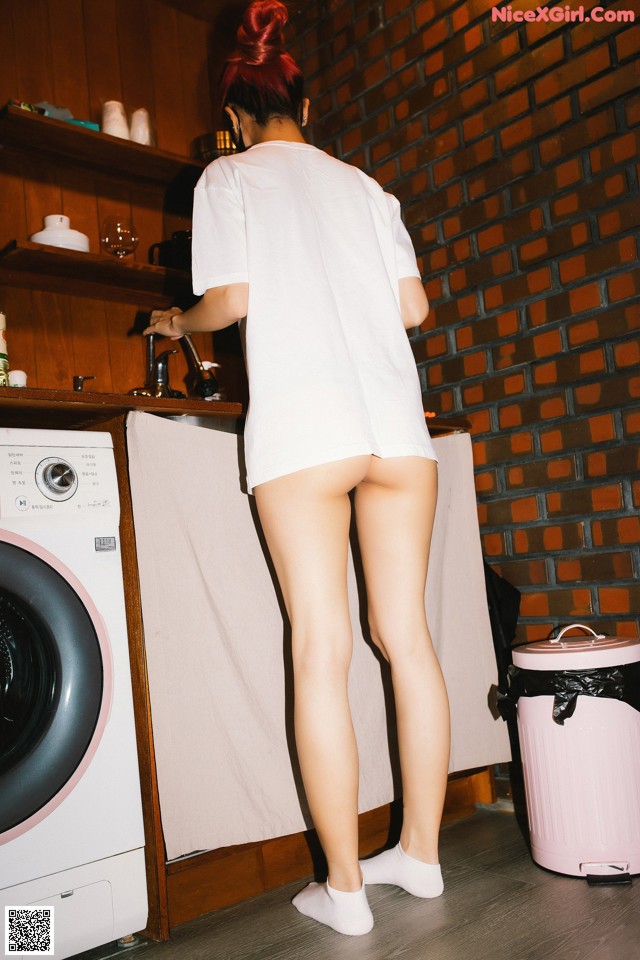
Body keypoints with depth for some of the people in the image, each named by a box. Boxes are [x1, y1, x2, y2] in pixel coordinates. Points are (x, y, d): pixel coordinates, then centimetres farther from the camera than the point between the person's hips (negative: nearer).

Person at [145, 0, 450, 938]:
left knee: (322, 649, -3)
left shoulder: (229, 175, 11)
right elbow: (413, 306, 14)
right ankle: (421, 853, 16)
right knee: (407, 634, 5)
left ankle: (344, 887, 5)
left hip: (303, 427, -4)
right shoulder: (364, 185, 21)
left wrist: (179, 322, 20)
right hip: (397, 420, 5)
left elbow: (232, 297, -1)